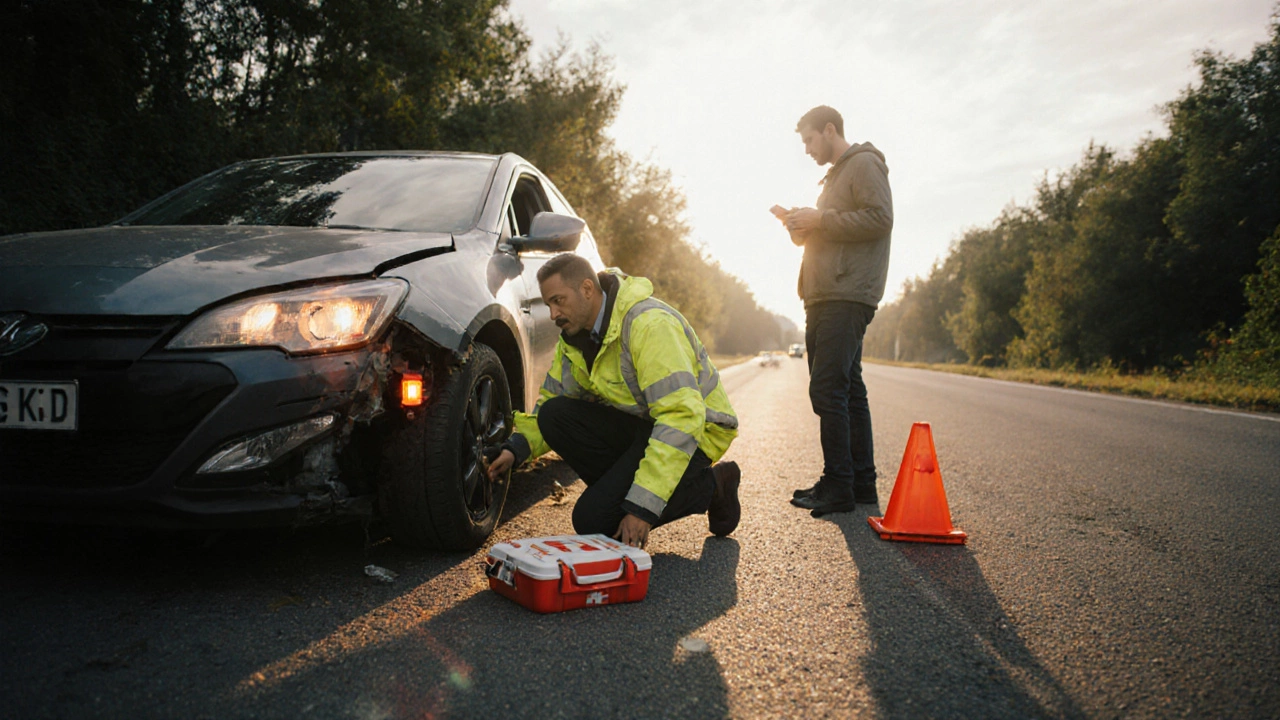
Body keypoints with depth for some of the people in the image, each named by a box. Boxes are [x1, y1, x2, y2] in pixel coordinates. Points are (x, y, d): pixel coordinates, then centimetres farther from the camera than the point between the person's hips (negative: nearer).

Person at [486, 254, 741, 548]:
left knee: (593, 519, -18)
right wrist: (516, 448, -9)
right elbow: (550, 399, 11)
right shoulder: (575, 335, 1)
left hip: (697, 430, -7)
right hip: (638, 422, 8)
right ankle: (620, 484, 1)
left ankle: (710, 486, -1)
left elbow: (683, 416, -32)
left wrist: (643, 507, -34)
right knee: (554, 416, -14)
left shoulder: (649, 324, -26)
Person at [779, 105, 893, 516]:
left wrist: (820, 221, -13)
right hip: (826, 298, 10)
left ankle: (839, 485, -11)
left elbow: (880, 218, -16)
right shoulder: (836, 175, 28)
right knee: (848, 390, 9)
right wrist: (802, 226, 14)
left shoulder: (864, 163, -2)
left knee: (827, 389, -15)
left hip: (848, 297, -10)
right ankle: (861, 483, 14)